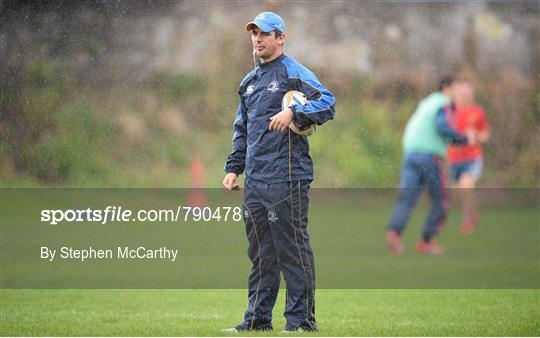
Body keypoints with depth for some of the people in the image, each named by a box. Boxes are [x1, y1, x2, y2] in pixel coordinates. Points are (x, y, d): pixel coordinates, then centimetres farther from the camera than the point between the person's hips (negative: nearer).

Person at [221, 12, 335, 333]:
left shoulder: (294, 72, -3)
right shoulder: (249, 82, 21)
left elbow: (328, 102, -15)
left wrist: (293, 113, -27)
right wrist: (234, 168, 19)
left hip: (286, 179, -8)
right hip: (254, 181, 8)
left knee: (293, 250, -6)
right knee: (261, 252, 12)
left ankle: (301, 319, -3)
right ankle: (257, 319, 17)